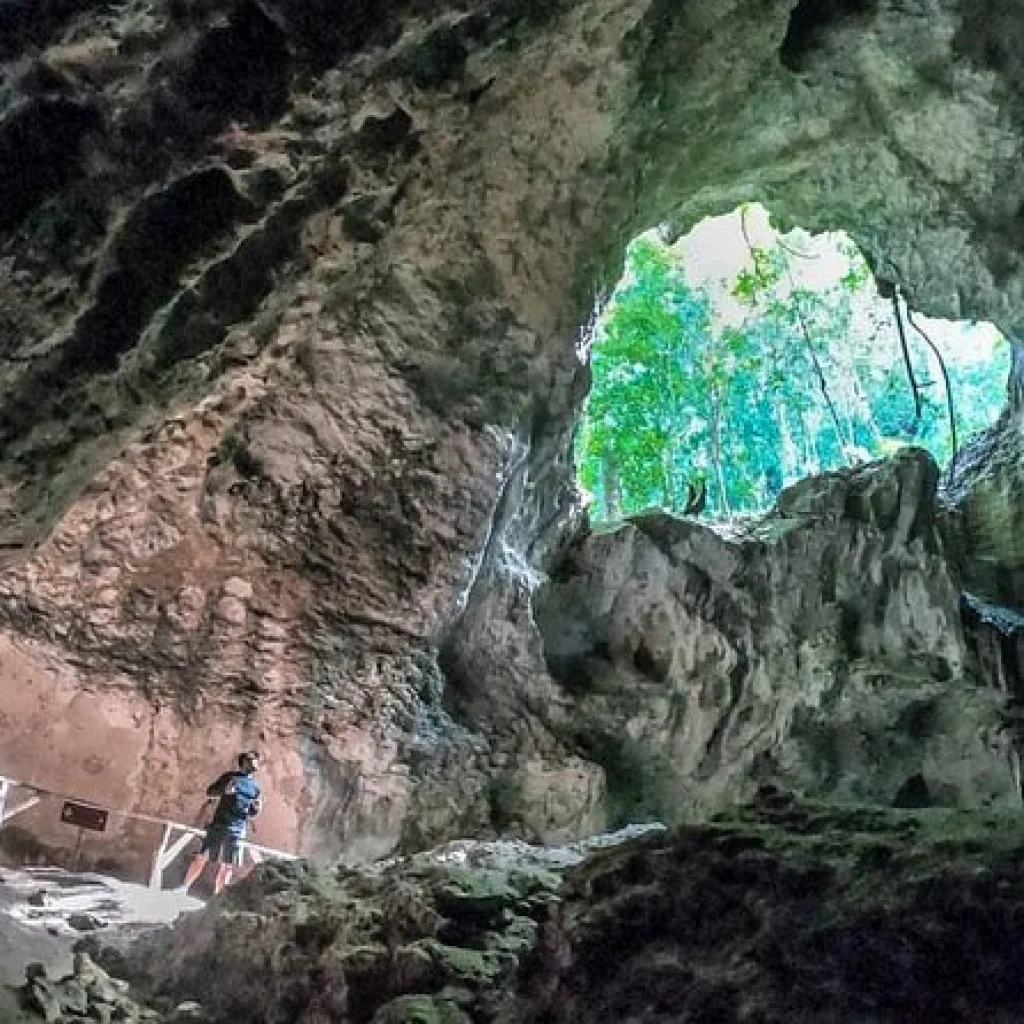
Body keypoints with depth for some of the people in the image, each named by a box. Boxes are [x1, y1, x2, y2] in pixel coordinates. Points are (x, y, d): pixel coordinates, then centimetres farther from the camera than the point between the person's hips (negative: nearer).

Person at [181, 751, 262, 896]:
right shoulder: (230, 776, 5)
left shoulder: (255, 786, 12)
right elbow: (210, 792, 5)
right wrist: (223, 790, -14)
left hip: (237, 830, 2)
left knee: (227, 866, 3)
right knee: (201, 857, -4)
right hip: (218, 824, -2)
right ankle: (184, 888, 6)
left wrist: (257, 809, -7)